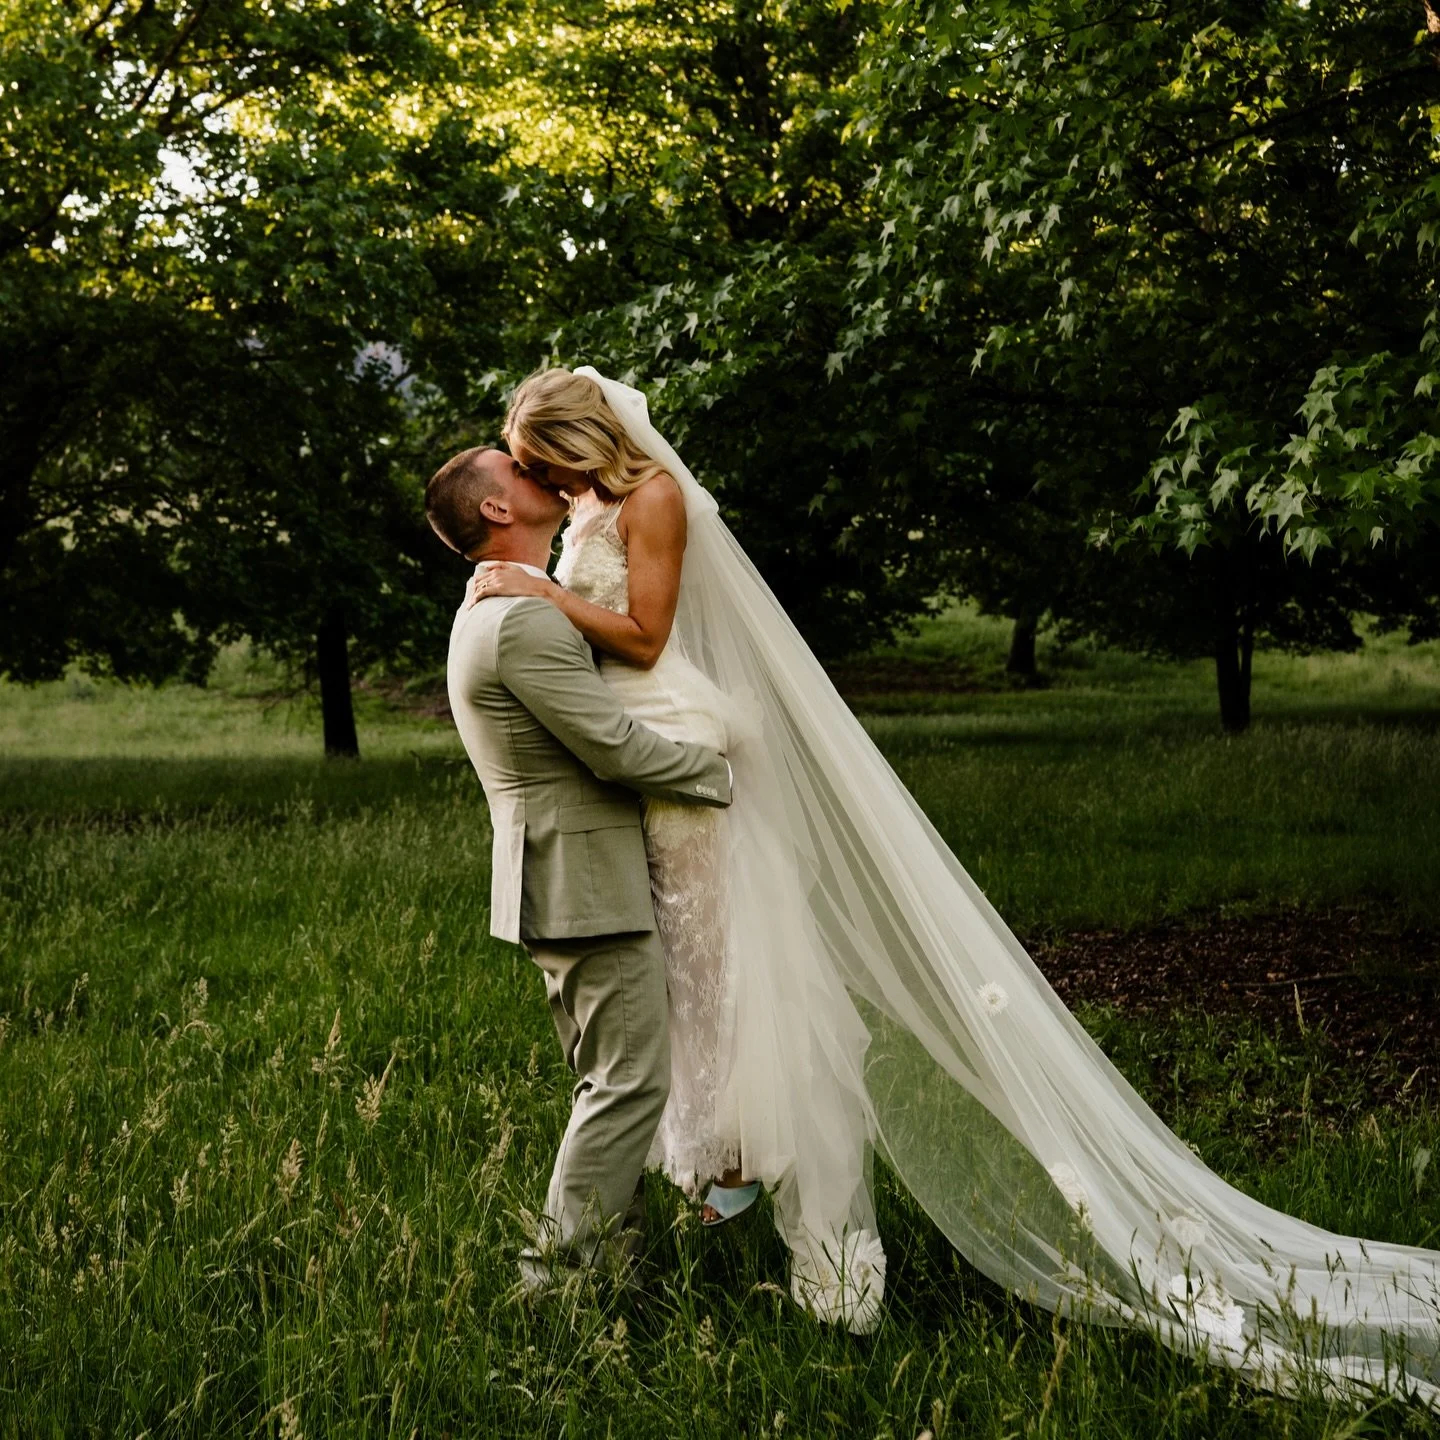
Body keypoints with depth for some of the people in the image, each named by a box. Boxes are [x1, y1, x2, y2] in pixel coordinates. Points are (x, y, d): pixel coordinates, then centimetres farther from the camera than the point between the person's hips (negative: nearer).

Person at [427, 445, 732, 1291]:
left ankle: (614, 1248, 24)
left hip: (566, 883, 11)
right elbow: (614, 746, -20)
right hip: (587, 882, -11)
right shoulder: (523, 620, -18)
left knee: (613, 1082, 17)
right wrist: (723, 773, -7)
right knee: (633, 1080, -6)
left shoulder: (494, 614, 16)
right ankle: (562, 1272, -1)